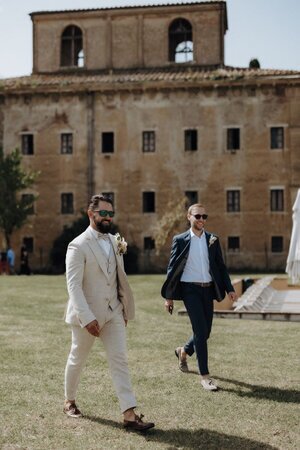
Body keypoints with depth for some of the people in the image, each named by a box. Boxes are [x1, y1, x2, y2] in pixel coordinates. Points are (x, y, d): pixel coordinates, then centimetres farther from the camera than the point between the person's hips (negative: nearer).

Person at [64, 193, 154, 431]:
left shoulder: (115, 242, 8)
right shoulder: (79, 246, -13)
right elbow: (74, 285, -19)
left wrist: (125, 309, 11)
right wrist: (87, 318, -25)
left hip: (114, 313, 5)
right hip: (88, 315, -5)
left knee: (120, 361, -2)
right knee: (77, 360, 13)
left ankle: (130, 414, -4)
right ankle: (70, 402, 35)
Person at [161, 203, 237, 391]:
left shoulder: (213, 240, 8)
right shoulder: (181, 240, -2)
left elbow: (221, 266, 10)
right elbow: (172, 268, 0)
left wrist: (230, 288, -1)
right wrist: (169, 296, -3)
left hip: (208, 289, 5)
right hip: (190, 290, -4)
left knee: (205, 332, 11)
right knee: (201, 331, -11)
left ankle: (183, 351, 41)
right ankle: (205, 375, -3)